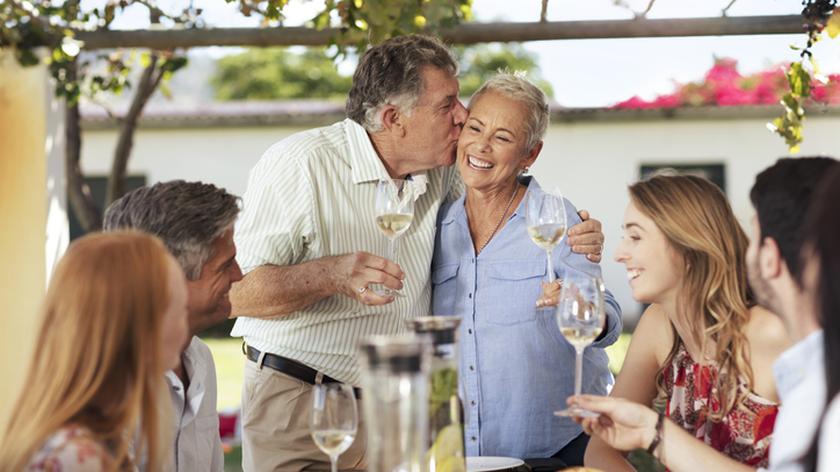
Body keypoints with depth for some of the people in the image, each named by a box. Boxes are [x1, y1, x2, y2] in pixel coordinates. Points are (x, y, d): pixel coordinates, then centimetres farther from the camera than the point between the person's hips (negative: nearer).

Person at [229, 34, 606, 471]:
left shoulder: (440, 177, 4)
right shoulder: (300, 164, -15)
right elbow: (234, 291, -18)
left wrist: (568, 241, 0)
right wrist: (331, 275, -33)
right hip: (297, 403, -5)